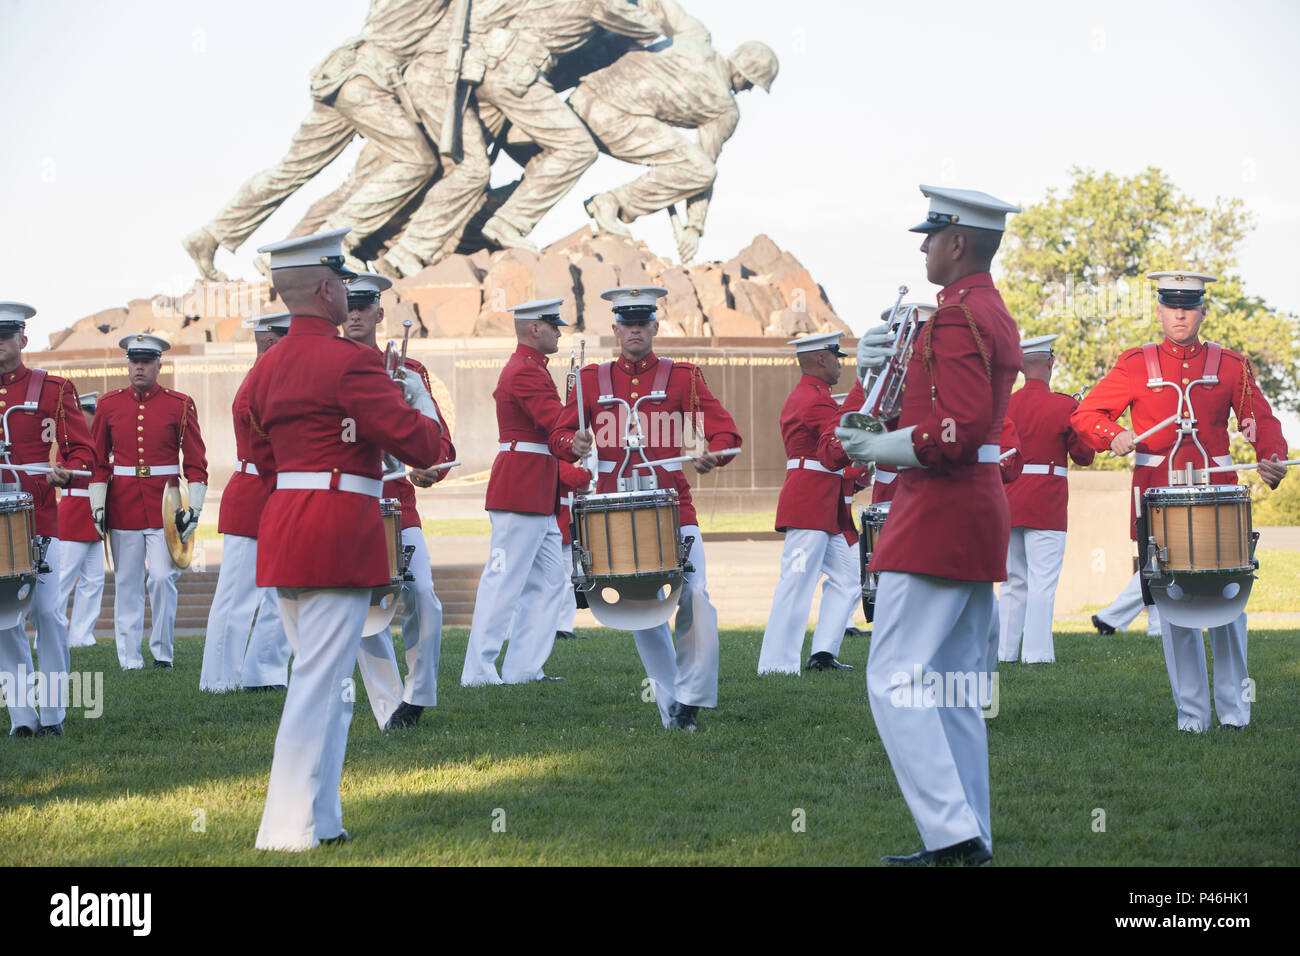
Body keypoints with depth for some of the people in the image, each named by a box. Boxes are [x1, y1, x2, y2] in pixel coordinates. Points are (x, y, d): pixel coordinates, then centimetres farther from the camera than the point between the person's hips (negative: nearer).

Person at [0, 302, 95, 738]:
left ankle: (53, 713, 5)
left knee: (47, 613, -3)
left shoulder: (53, 389, 4)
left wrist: (66, 472, -20)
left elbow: (82, 450, 1)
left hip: (39, 517, -2)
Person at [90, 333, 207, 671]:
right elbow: (98, 462, 10)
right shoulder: (109, 405, 6)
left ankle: (162, 653, 4)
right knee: (127, 584, 4)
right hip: (124, 506, 2)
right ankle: (130, 660, 9)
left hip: (164, 505, -2)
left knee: (163, 578, -10)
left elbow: (196, 463, 2)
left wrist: (193, 509, -6)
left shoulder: (180, 405, 1)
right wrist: (98, 507, 1)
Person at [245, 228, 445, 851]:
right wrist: (419, 404, 7)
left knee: (320, 676, 17)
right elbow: (423, 448, -12)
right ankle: (289, 832, -6)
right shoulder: (351, 362, -14)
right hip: (339, 533, -9)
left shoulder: (267, 367, 11)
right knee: (321, 680, -6)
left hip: (283, 527, 9)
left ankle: (321, 820, 21)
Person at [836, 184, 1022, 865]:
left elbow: (961, 428, -24)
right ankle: (967, 841, 13)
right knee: (956, 690, 12)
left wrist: (876, 448, -13)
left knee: (895, 680, -9)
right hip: (980, 516, 10)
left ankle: (953, 834, -14)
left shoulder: (957, 315, -15)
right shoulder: (996, 315, 18)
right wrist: (884, 368, 9)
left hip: (939, 516, -10)